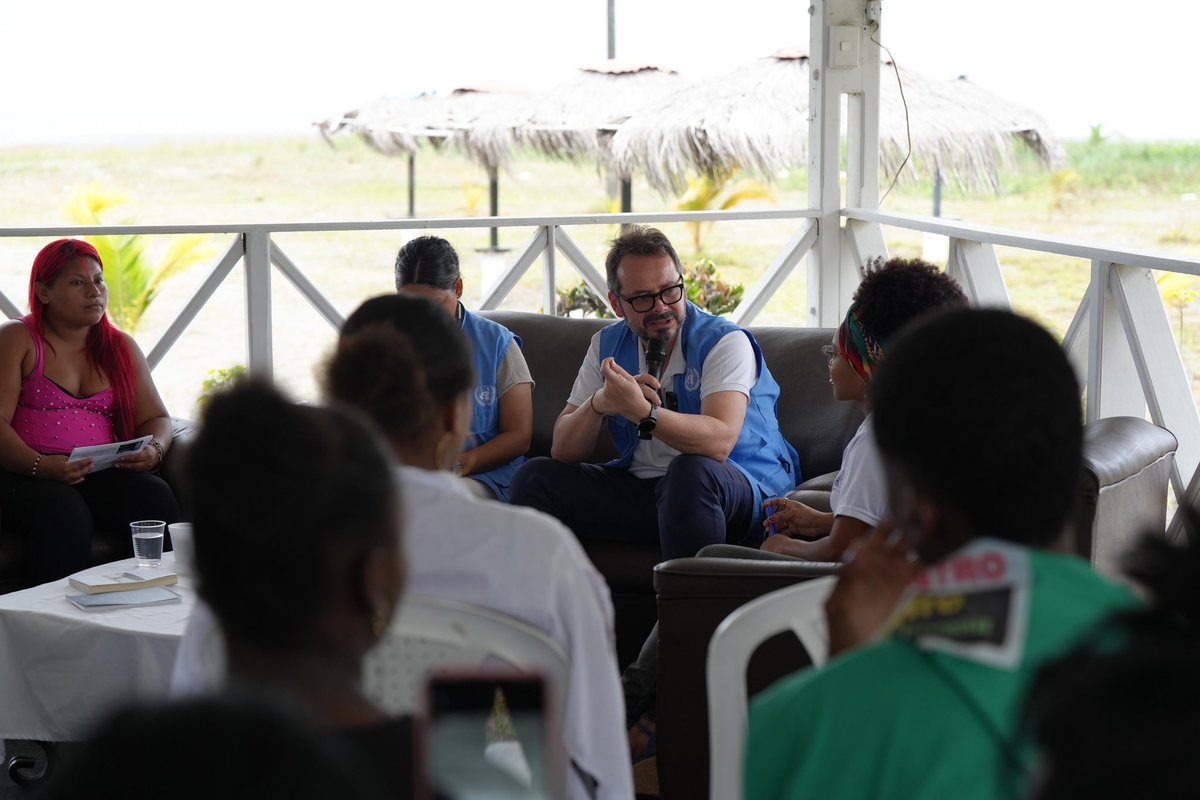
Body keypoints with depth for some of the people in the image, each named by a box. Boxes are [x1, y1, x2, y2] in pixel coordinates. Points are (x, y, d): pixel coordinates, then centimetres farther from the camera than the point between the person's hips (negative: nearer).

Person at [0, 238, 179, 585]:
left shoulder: (121, 348, 20)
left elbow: (156, 418, 18)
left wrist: (153, 451, -7)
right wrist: (39, 465, -24)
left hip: (105, 475, 4)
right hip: (28, 475, -4)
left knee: (156, 497, -28)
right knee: (64, 513, -37)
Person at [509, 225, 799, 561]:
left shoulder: (725, 342, -10)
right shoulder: (608, 346, 7)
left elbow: (719, 442, -28)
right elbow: (563, 452, 1)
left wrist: (641, 410, -41)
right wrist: (598, 404, -20)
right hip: (641, 488, 5)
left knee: (691, 471, -38)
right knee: (534, 476, -8)